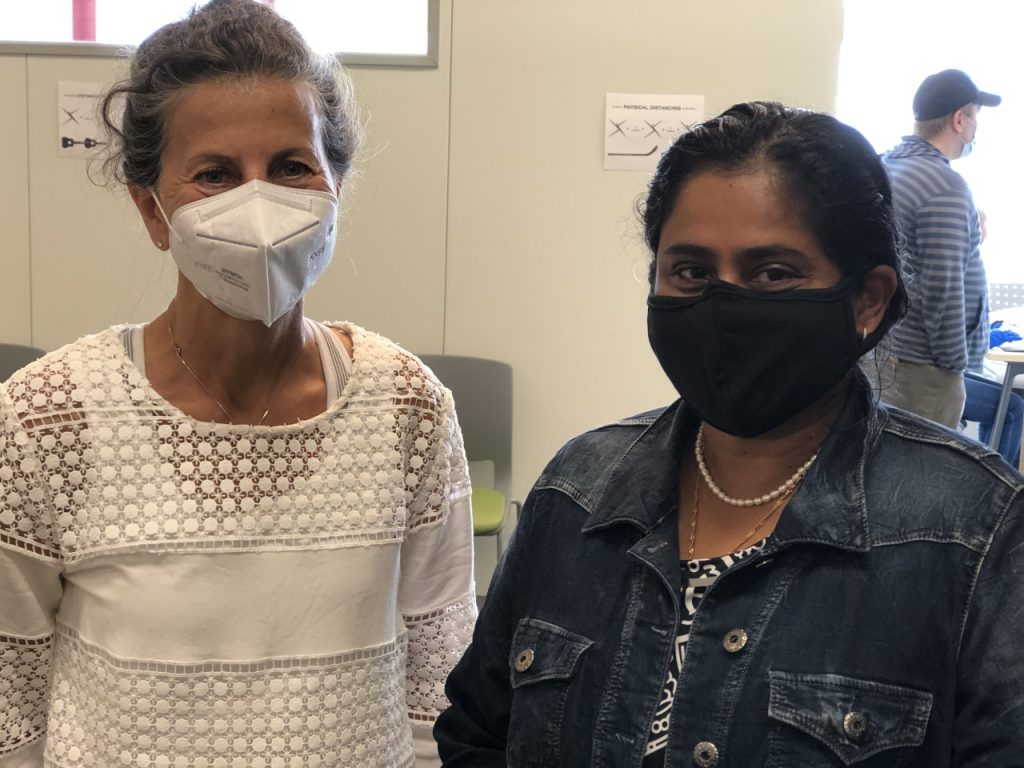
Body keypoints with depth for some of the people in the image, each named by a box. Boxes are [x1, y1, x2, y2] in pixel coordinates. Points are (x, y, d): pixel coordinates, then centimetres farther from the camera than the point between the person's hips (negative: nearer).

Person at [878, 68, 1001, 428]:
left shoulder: (883, 167, 8)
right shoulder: (945, 186, -18)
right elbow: (942, 289, -21)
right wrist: (954, 362, -12)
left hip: (880, 348, 9)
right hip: (920, 364, -9)